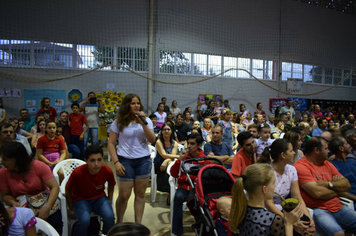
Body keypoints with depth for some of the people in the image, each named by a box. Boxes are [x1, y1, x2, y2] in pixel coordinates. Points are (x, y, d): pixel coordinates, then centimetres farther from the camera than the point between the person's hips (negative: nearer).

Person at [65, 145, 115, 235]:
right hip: (80, 199, -1)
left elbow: (111, 185, 6)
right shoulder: (77, 172, -27)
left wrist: (110, 200, 3)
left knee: (109, 216, -24)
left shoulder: (107, 171, -19)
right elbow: (68, 191, -7)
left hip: (99, 197, 2)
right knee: (84, 220, -30)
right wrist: (71, 209, 1)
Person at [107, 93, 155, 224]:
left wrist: (143, 124, -15)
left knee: (140, 194, 7)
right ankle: (118, 223, 26)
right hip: (125, 160, -2)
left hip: (144, 160, 2)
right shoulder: (118, 122, -1)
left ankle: (138, 224, 22)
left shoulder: (146, 120, 4)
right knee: (124, 195, 2)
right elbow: (111, 144, -1)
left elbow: (152, 140, -5)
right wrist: (116, 162, -10)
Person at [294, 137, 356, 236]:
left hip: (338, 208, 8)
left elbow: (347, 185, 10)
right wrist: (338, 188, 0)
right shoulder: (300, 166, -12)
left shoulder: (327, 164, 15)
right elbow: (317, 192, -19)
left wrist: (328, 184, -10)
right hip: (318, 210, -7)